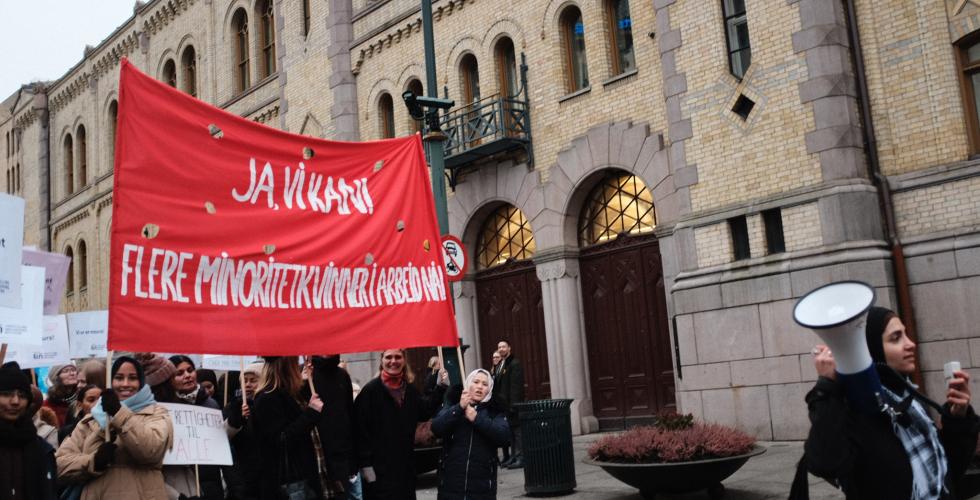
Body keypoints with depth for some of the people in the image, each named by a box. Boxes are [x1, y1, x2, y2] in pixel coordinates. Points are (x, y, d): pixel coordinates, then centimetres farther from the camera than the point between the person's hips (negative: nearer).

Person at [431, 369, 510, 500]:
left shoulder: (495, 411, 8)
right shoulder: (452, 406, 9)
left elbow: (504, 436, -9)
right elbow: (436, 429, -8)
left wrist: (477, 418, -14)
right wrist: (459, 408, -17)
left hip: (483, 486, 0)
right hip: (450, 485, 0)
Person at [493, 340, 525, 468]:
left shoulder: (515, 364, -10)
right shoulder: (500, 364, 17)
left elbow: (516, 386, -17)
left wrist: (513, 404, -21)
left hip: (512, 403, -9)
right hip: (504, 404, 9)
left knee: (516, 430, -6)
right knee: (510, 430, 11)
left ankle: (520, 458, -3)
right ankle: (513, 456, 17)